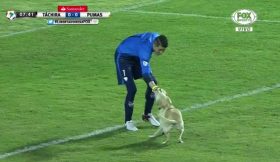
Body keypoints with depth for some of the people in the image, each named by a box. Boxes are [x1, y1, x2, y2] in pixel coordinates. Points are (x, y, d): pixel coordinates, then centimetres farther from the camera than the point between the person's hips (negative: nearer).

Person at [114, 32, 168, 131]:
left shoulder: (157, 38, -16)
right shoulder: (145, 48, -40)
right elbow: (145, 72, -49)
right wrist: (153, 87, -61)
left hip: (136, 56, 8)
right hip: (123, 57, -8)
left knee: (153, 82, 0)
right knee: (132, 89, -19)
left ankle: (147, 115, 17)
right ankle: (128, 121, -2)